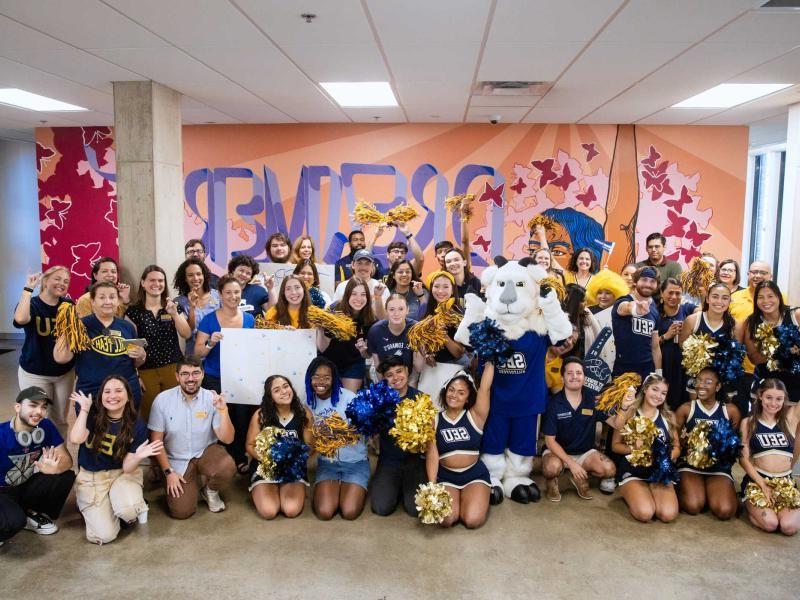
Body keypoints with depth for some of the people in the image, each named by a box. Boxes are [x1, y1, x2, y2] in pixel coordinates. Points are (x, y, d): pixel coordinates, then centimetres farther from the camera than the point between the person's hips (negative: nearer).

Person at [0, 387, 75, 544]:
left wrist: (53, 468, -35)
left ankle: (33, 514, 5)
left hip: (26, 487, 6)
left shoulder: (46, 427, -12)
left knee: (66, 476, -19)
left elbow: (67, 460, -13)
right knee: (15, 520, -35)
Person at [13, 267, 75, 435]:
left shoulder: (69, 305, -1)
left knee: (60, 419, 15)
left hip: (65, 372, 3)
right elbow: (20, 319, -36)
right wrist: (28, 288, -29)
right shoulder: (31, 304, -11)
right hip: (34, 373, -3)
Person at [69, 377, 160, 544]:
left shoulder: (137, 426, -10)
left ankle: (136, 509, 5)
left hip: (122, 474, -1)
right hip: (91, 476, 1)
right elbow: (76, 439, -26)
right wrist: (84, 409, -18)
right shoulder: (92, 414, -7)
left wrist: (138, 457, -32)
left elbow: (127, 467, -10)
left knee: (128, 510, -35)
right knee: (104, 535, -16)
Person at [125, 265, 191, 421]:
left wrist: (174, 313, -17)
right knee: (149, 414, 3)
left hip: (174, 368, 2)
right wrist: (134, 375, -6)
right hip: (146, 371, -1)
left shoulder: (175, 307, 7)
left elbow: (187, 335, -3)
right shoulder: (133, 311, 0)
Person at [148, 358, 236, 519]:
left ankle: (210, 489, 4)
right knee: (181, 511, -15)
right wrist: (168, 472, -10)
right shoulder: (162, 400, -11)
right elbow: (156, 441, -5)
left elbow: (227, 439, -15)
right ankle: (195, 483, 19)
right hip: (177, 461, 0)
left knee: (227, 466, -32)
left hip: (206, 452, 0)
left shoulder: (212, 399, -11)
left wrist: (223, 410, -29)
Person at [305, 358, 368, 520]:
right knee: (324, 512, -17)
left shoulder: (347, 397, -13)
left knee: (349, 512, -19)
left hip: (355, 461, -3)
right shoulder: (310, 401, 0)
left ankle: (358, 488, 13)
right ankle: (339, 487, 13)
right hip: (327, 462, 3)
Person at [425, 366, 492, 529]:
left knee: (473, 520, -20)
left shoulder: (475, 416, -3)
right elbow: (432, 454, -6)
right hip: (445, 476, 1)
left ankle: (481, 499, 14)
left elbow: (485, 388, -14)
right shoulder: (434, 420, 0)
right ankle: (456, 498, 13)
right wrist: (432, 487, -17)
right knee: (446, 520, -21)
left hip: (475, 474, -1)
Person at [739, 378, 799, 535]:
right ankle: (751, 506, 8)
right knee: (770, 523, -25)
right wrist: (763, 484, -11)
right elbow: (743, 458, -2)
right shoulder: (748, 423, 4)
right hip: (757, 480, -2)